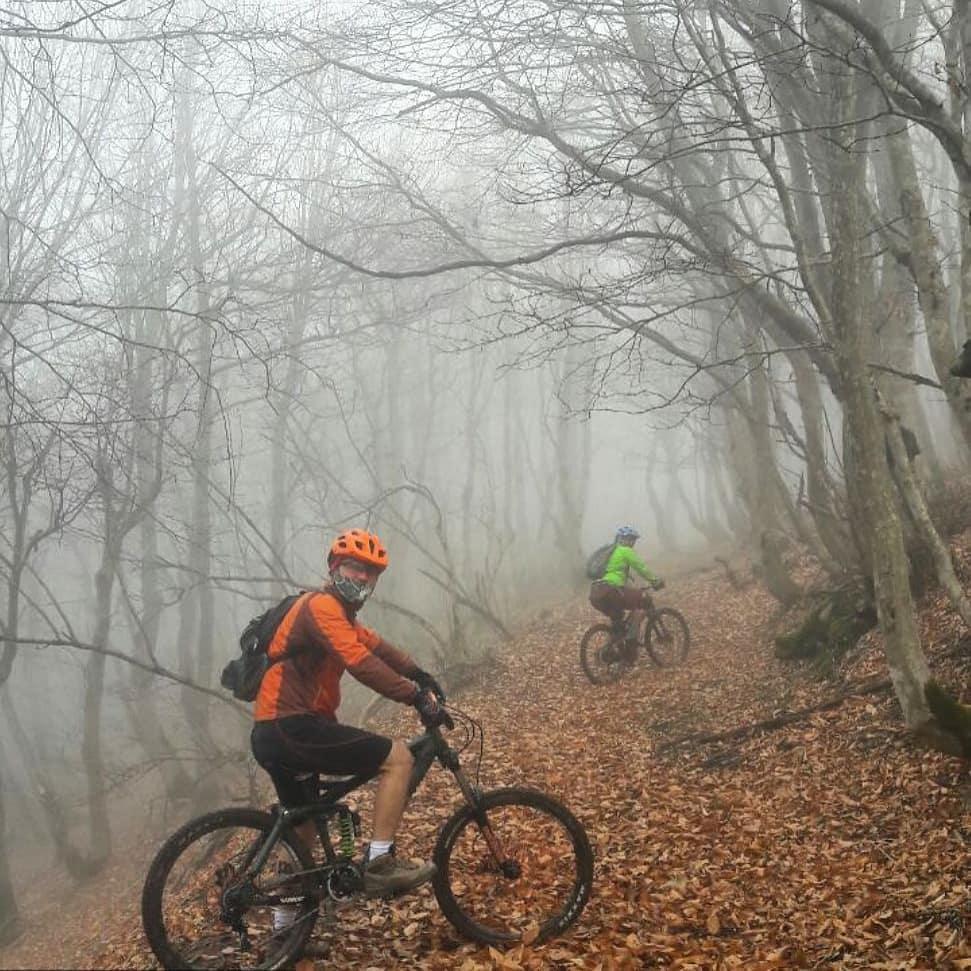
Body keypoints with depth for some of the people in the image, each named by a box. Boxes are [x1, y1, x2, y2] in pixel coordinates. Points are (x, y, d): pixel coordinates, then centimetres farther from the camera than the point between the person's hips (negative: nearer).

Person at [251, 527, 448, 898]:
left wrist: (421, 676, 2)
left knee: (304, 826, 25)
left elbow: (376, 646, 16)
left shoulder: (338, 611, 22)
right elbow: (361, 662, -25)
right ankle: (379, 864, -13)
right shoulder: (322, 606, -12)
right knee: (398, 757, -11)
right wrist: (416, 696, -27)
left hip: (274, 735, 11)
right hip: (292, 727, -11)